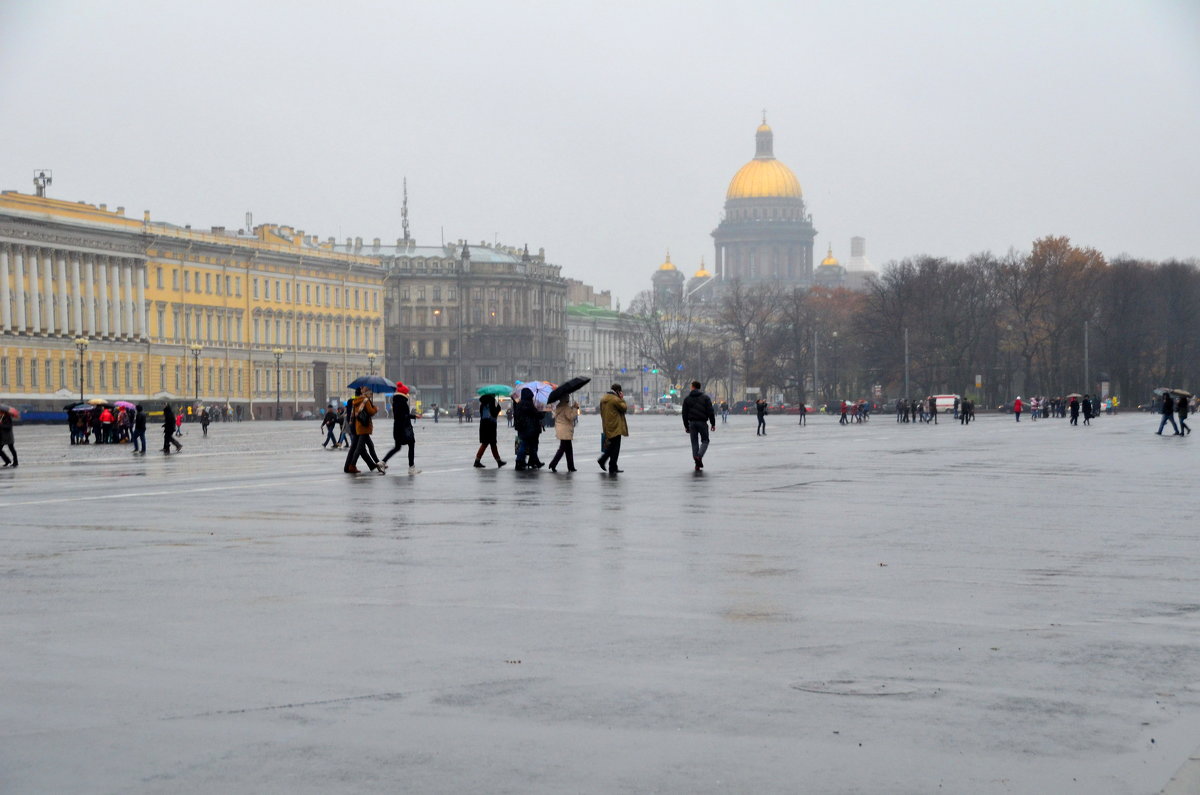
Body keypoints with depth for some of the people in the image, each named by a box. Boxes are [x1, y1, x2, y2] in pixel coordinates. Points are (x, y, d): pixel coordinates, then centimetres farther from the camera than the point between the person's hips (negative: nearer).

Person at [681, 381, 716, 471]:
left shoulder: (687, 398, 6)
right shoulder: (705, 397, 1)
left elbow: (684, 413, 6)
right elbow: (710, 411, -5)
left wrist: (686, 426, 13)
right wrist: (713, 423, 0)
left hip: (692, 423, 2)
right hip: (702, 422, -2)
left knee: (694, 442, 8)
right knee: (705, 441, 9)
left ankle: (697, 464, 4)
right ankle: (699, 456, -17)